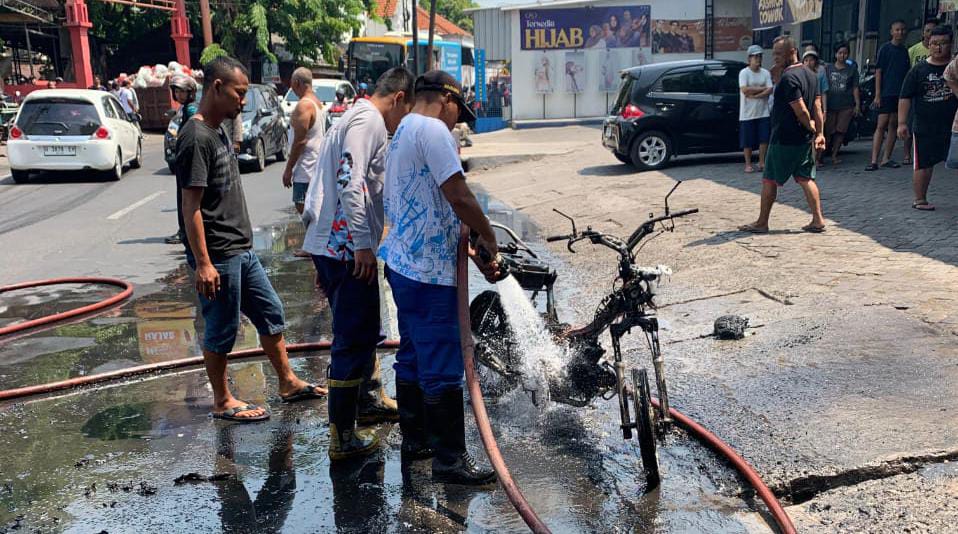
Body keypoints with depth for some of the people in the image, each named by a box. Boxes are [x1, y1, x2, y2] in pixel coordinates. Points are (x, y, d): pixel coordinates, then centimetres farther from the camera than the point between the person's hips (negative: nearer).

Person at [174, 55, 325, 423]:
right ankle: (222, 402, 20)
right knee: (221, 331, 4)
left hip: (242, 250, 10)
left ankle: (288, 384, 28)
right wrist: (203, 264, -22)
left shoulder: (219, 131, 12)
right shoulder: (196, 138, -17)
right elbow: (190, 207, -20)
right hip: (218, 257, -10)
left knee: (271, 313, 16)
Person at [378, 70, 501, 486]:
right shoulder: (433, 130, -13)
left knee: (413, 355, 20)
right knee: (443, 368, -5)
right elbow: (459, 197, -22)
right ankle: (449, 459, 2)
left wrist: (473, 253, 16)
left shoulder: (403, 132, 19)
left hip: (402, 262, 11)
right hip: (428, 270, -11)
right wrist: (487, 237, -6)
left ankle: (414, 434, 33)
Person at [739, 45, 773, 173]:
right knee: (748, 141, 2)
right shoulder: (744, 73, -5)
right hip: (748, 113, -3)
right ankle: (748, 164, 11)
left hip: (763, 112, 3)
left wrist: (754, 95, -16)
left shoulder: (766, 73, 6)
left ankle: (762, 163, 11)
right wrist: (762, 88, -10)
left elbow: (770, 90, -5)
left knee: (764, 139, 1)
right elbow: (745, 90, -18)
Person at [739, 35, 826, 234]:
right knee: (805, 178, 12)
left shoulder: (789, 78, -19)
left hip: (784, 139, -9)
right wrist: (819, 132, 9)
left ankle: (761, 223, 7)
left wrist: (811, 127, -6)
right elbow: (817, 107, 10)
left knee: (769, 180, 1)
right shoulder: (810, 75, 11)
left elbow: (800, 110, -23)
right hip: (804, 140, 9)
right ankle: (818, 220, 9)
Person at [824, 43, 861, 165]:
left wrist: (857, 105, 2)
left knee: (840, 131, -1)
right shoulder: (828, 68, 8)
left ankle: (834, 155, 8)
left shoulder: (852, 70, 10)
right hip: (830, 105, -1)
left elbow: (855, 89, 9)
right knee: (828, 131, -5)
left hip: (846, 106, 1)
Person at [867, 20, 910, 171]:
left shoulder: (905, 51, 14)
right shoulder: (885, 48, -1)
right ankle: (874, 161, -13)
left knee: (893, 125, 6)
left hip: (901, 94, 6)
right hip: (886, 93, -6)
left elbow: (907, 73, 18)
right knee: (881, 126, -10)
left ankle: (886, 159, 11)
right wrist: (877, 95, -11)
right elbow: (878, 71, -5)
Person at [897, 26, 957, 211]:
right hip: (925, 128, -1)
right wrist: (902, 123, -5)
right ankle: (920, 199, 18)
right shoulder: (919, 70, 2)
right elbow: (905, 97, 1)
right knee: (923, 165, 5)